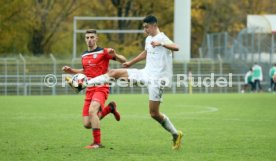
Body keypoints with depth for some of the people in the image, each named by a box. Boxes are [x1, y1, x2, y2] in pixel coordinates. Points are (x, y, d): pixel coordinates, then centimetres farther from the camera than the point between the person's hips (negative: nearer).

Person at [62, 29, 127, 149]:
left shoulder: (103, 52, -4)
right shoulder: (84, 55, 15)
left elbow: (123, 60, -5)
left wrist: (115, 55, -25)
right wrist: (71, 71, 18)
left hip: (101, 88, -7)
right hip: (89, 90, 7)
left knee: (92, 110, -33)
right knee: (87, 124, 1)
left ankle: (97, 142, -23)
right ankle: (109, 108, 27)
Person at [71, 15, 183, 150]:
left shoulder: (161, 38, -15)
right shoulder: (148, 39, 12)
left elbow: (176, 48, -34)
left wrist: (161, 43, -50)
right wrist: (130, 63, 41)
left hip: (157, 78, -8)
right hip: (146, 73, 8)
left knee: (154, 113, -7)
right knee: (114, 73, 1)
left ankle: (176, 134, 10)